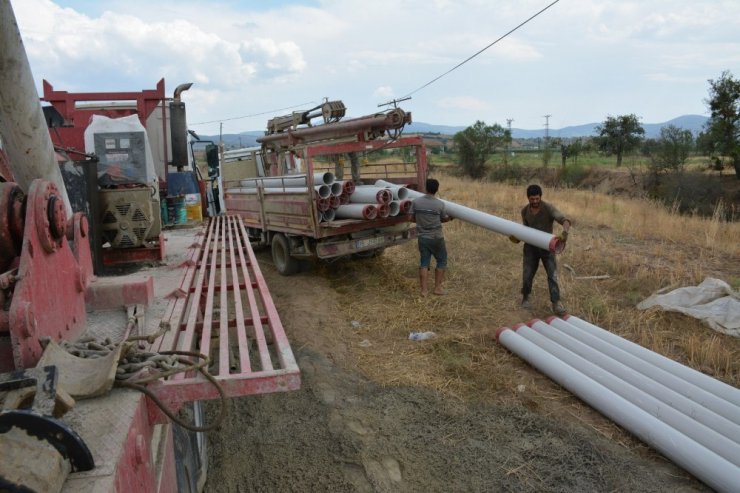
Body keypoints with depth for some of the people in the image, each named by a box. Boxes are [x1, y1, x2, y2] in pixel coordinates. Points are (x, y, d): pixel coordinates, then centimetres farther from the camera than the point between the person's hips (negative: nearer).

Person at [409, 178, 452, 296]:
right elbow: (444, 219, 3)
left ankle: (424, 289, 9)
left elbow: (412, 218, 1)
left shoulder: (416, 202, -6)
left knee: (424, 262, 10)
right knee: (441, 261, 14)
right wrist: (451, 217, 25)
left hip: (422, 237, 3)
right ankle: (437, 287, 16)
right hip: (436, 238, -3)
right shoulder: (440, 204, -12)